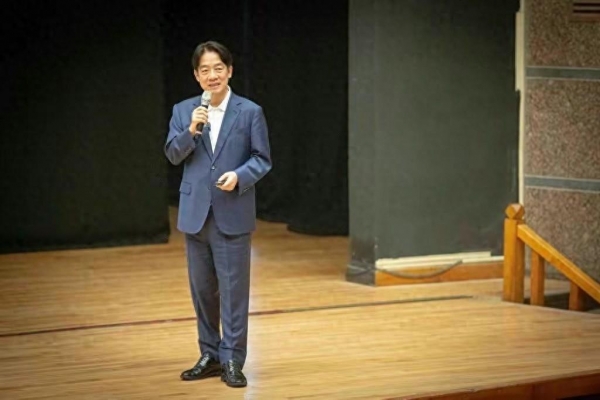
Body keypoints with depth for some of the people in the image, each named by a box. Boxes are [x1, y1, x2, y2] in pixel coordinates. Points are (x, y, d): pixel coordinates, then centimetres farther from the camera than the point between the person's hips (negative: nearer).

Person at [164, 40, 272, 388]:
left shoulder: (250, 111, -1)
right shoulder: (183, 111, 7)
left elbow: (262, 160, 0)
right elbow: (173, 155, 0)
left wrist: (239, 176, -18)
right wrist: (191, 131, -17)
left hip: (233, 214, -3)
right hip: (196, 213, 3)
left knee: (233, 290, -3)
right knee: (202, 290, 11)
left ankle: (232, 361, 3)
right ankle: (210, 356, 21)